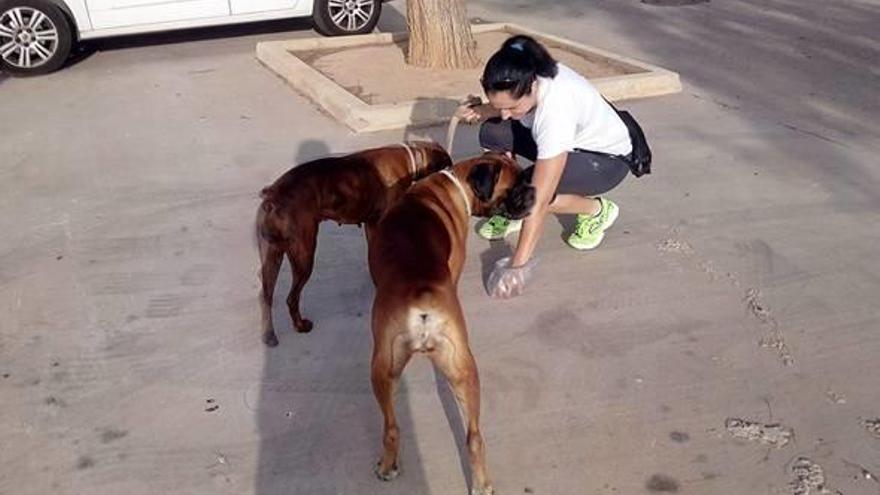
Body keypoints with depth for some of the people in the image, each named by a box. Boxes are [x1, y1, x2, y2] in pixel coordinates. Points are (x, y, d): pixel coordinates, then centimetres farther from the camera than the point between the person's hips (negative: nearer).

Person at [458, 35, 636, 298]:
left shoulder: (556, 109, -41)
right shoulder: (523, 80, -23)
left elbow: (540, 202, -41)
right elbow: (504, 109, 5)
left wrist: (517, 265, -39)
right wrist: (481, 111, -18)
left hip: (607, 158, -7)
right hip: (568, 142, 7)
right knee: (491, 133, -16)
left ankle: (596, 210, -3)